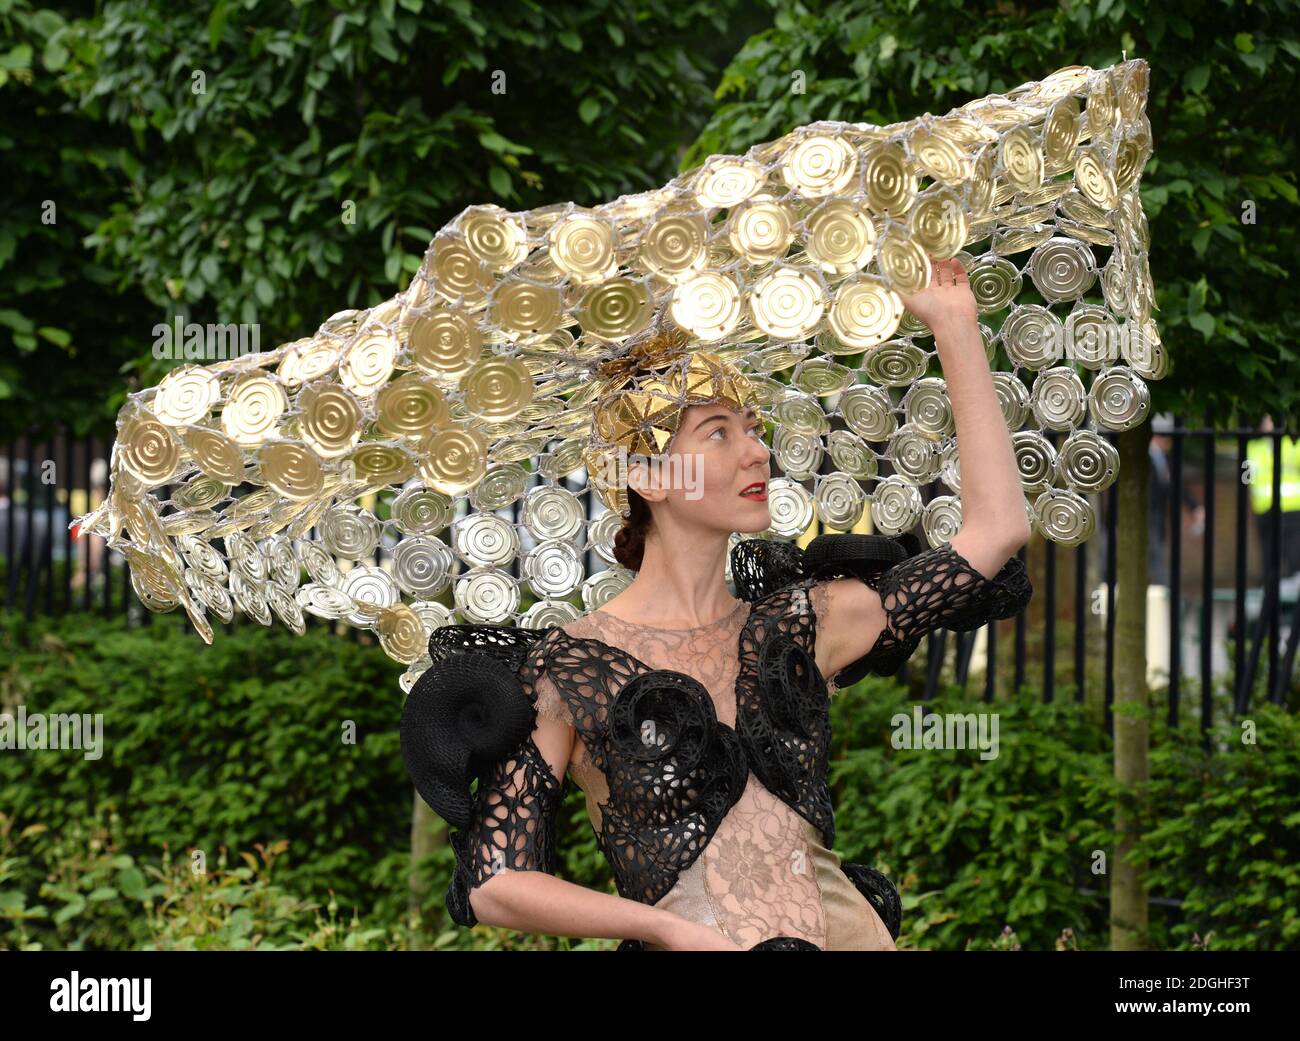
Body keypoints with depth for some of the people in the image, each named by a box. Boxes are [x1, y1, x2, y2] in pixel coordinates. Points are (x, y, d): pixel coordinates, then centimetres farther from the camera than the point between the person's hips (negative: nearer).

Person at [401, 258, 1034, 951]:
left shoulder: (806, 624, 11)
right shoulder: (566, 669, 0)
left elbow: (996, 527, 10)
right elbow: (493, 884, -2)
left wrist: (954, 325, 12)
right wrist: (671, 928, -12)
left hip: (853, 932, 4)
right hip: (698, 947, -4)